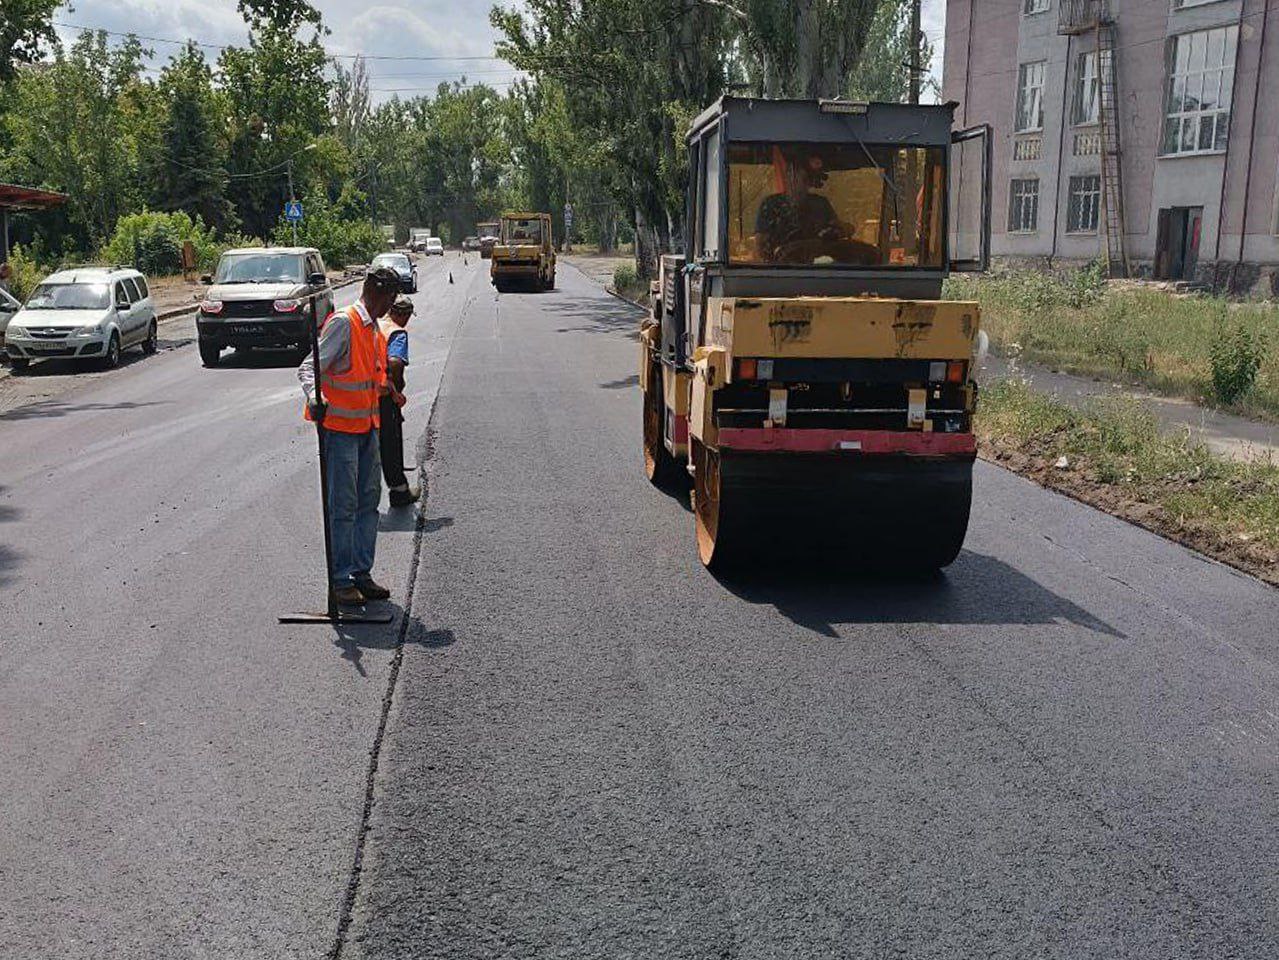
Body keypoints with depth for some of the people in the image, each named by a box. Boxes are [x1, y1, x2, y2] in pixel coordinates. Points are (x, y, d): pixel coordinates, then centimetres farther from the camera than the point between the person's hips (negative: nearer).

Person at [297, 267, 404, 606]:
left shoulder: (374, 329, 13)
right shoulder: (343, 323, -14)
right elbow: (308, 367, -20)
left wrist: (388, 391, 41)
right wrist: (315, 398, -38)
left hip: (367, 426, 9)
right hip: (339, 428, -9)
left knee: (369, 501, 11)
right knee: (343, 505, -4)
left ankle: (362, 574, 20)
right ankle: (340, 580, 4)